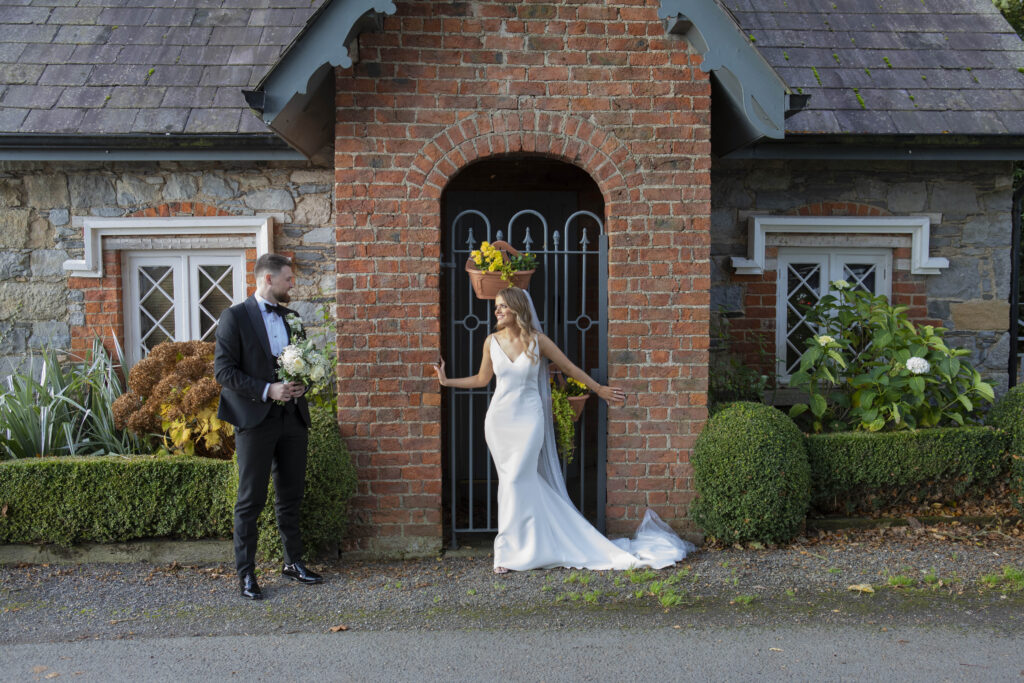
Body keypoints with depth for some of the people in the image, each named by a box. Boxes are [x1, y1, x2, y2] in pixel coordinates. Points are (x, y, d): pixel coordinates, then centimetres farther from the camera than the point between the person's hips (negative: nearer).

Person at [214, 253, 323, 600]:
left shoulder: (291, 317, 14)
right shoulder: (235, 317, -5)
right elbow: (223, 370, -10)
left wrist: (301, 385, 0)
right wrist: (267, 390, -18)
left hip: (293, 418, 6)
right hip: (256, 419, -6)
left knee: (291, 495, 13)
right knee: (251, 499, 0)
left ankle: (294, 562, 25)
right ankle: (245, 573, 10)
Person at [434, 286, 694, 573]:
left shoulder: (536, 340, -5)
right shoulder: (491, 342, 2)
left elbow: (569, 368, 5)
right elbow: (482, 379, 16)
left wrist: (599, 389, 11)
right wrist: (446, 380, 13)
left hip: (528, 418, -3)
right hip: (499, 419, 3)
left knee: (516, 479, -11)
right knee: (521, 483, 5)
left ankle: (509, 551, -1)